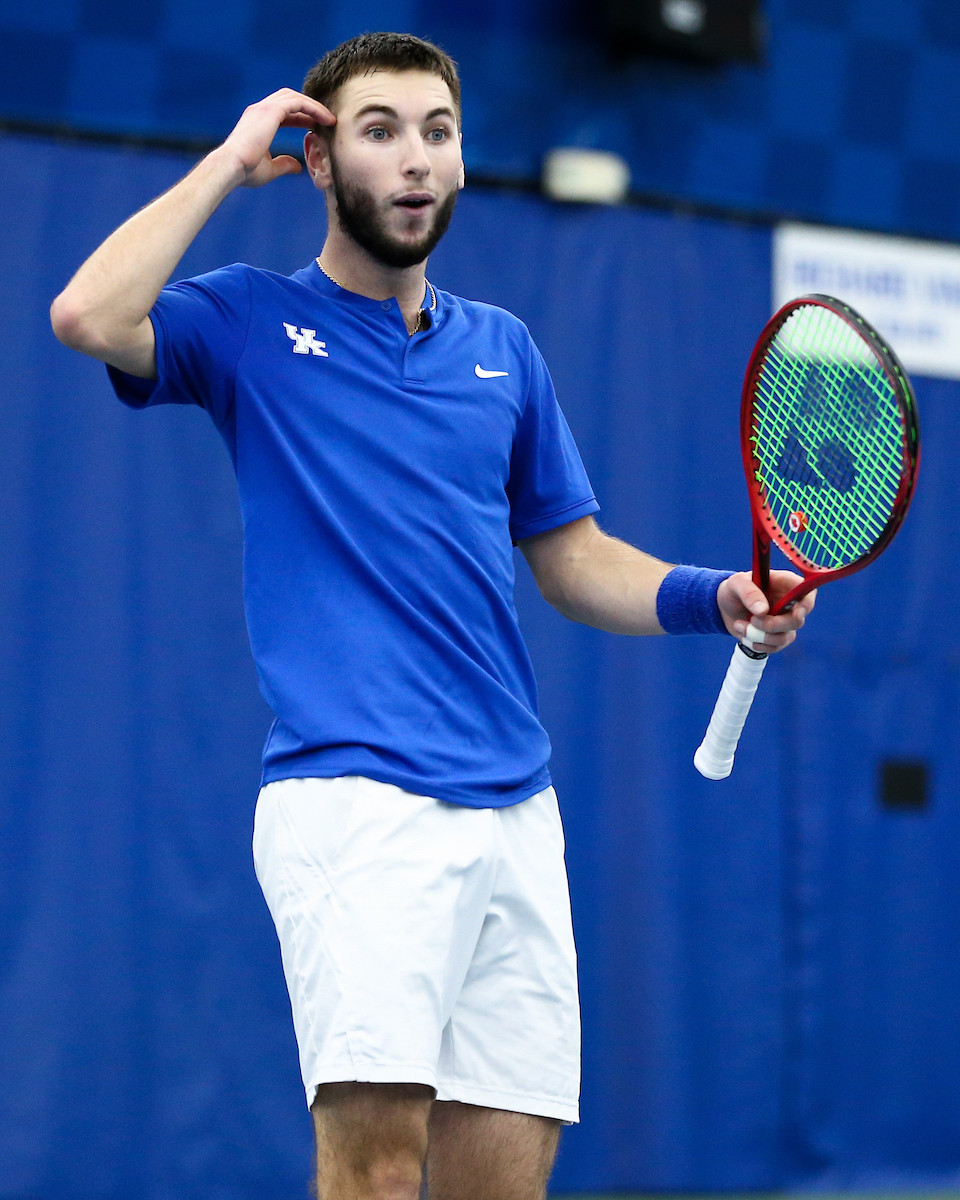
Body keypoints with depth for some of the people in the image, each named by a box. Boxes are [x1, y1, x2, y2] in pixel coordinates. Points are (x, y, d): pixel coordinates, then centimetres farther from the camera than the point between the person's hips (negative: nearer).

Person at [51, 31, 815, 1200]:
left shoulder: (502, 350, 19)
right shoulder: (253, 320, 5)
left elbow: (573, 557, 24)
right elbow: (90, 317, -14)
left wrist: (714, 597, 6)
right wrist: (226, 163, -3)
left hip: (514, 811, 5)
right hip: (351, 795, -5)